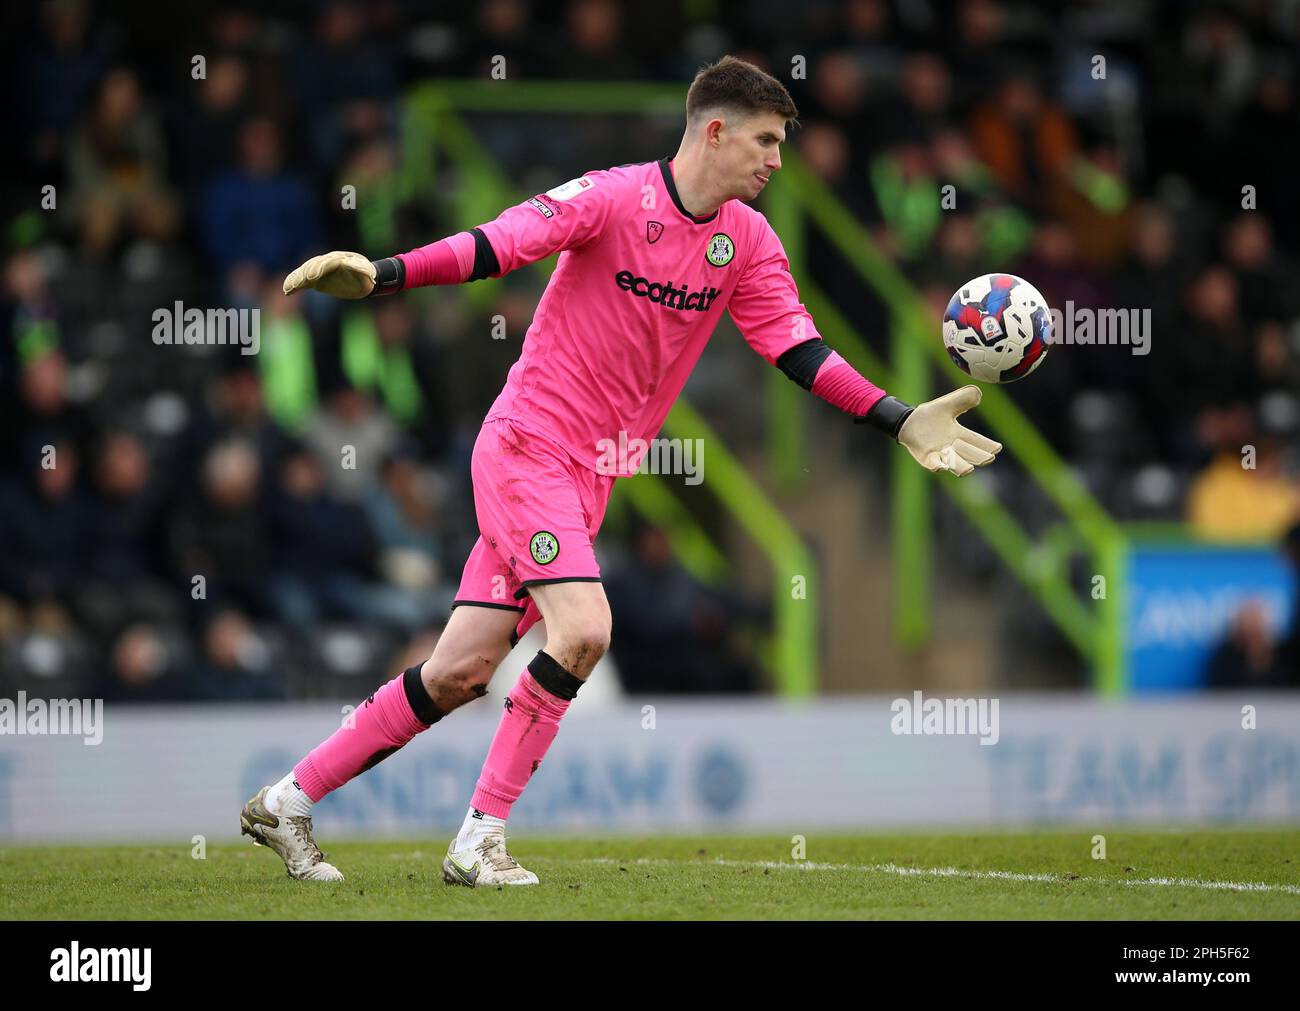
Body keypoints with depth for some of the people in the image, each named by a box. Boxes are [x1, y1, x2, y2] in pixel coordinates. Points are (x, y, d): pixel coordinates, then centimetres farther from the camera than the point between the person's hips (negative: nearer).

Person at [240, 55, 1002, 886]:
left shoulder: (748, 241, 5)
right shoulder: (614, 199, -14)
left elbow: (797, 349, 4)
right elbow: (496, 246, -20)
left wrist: (902, 422, -5)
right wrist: (378, 275, -34)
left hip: (592, 474, 7)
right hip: (528, 443, -7)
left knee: (460, 674, 4)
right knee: (583, 629, -23)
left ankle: (288, 802, 15)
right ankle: (480, 839, -12)